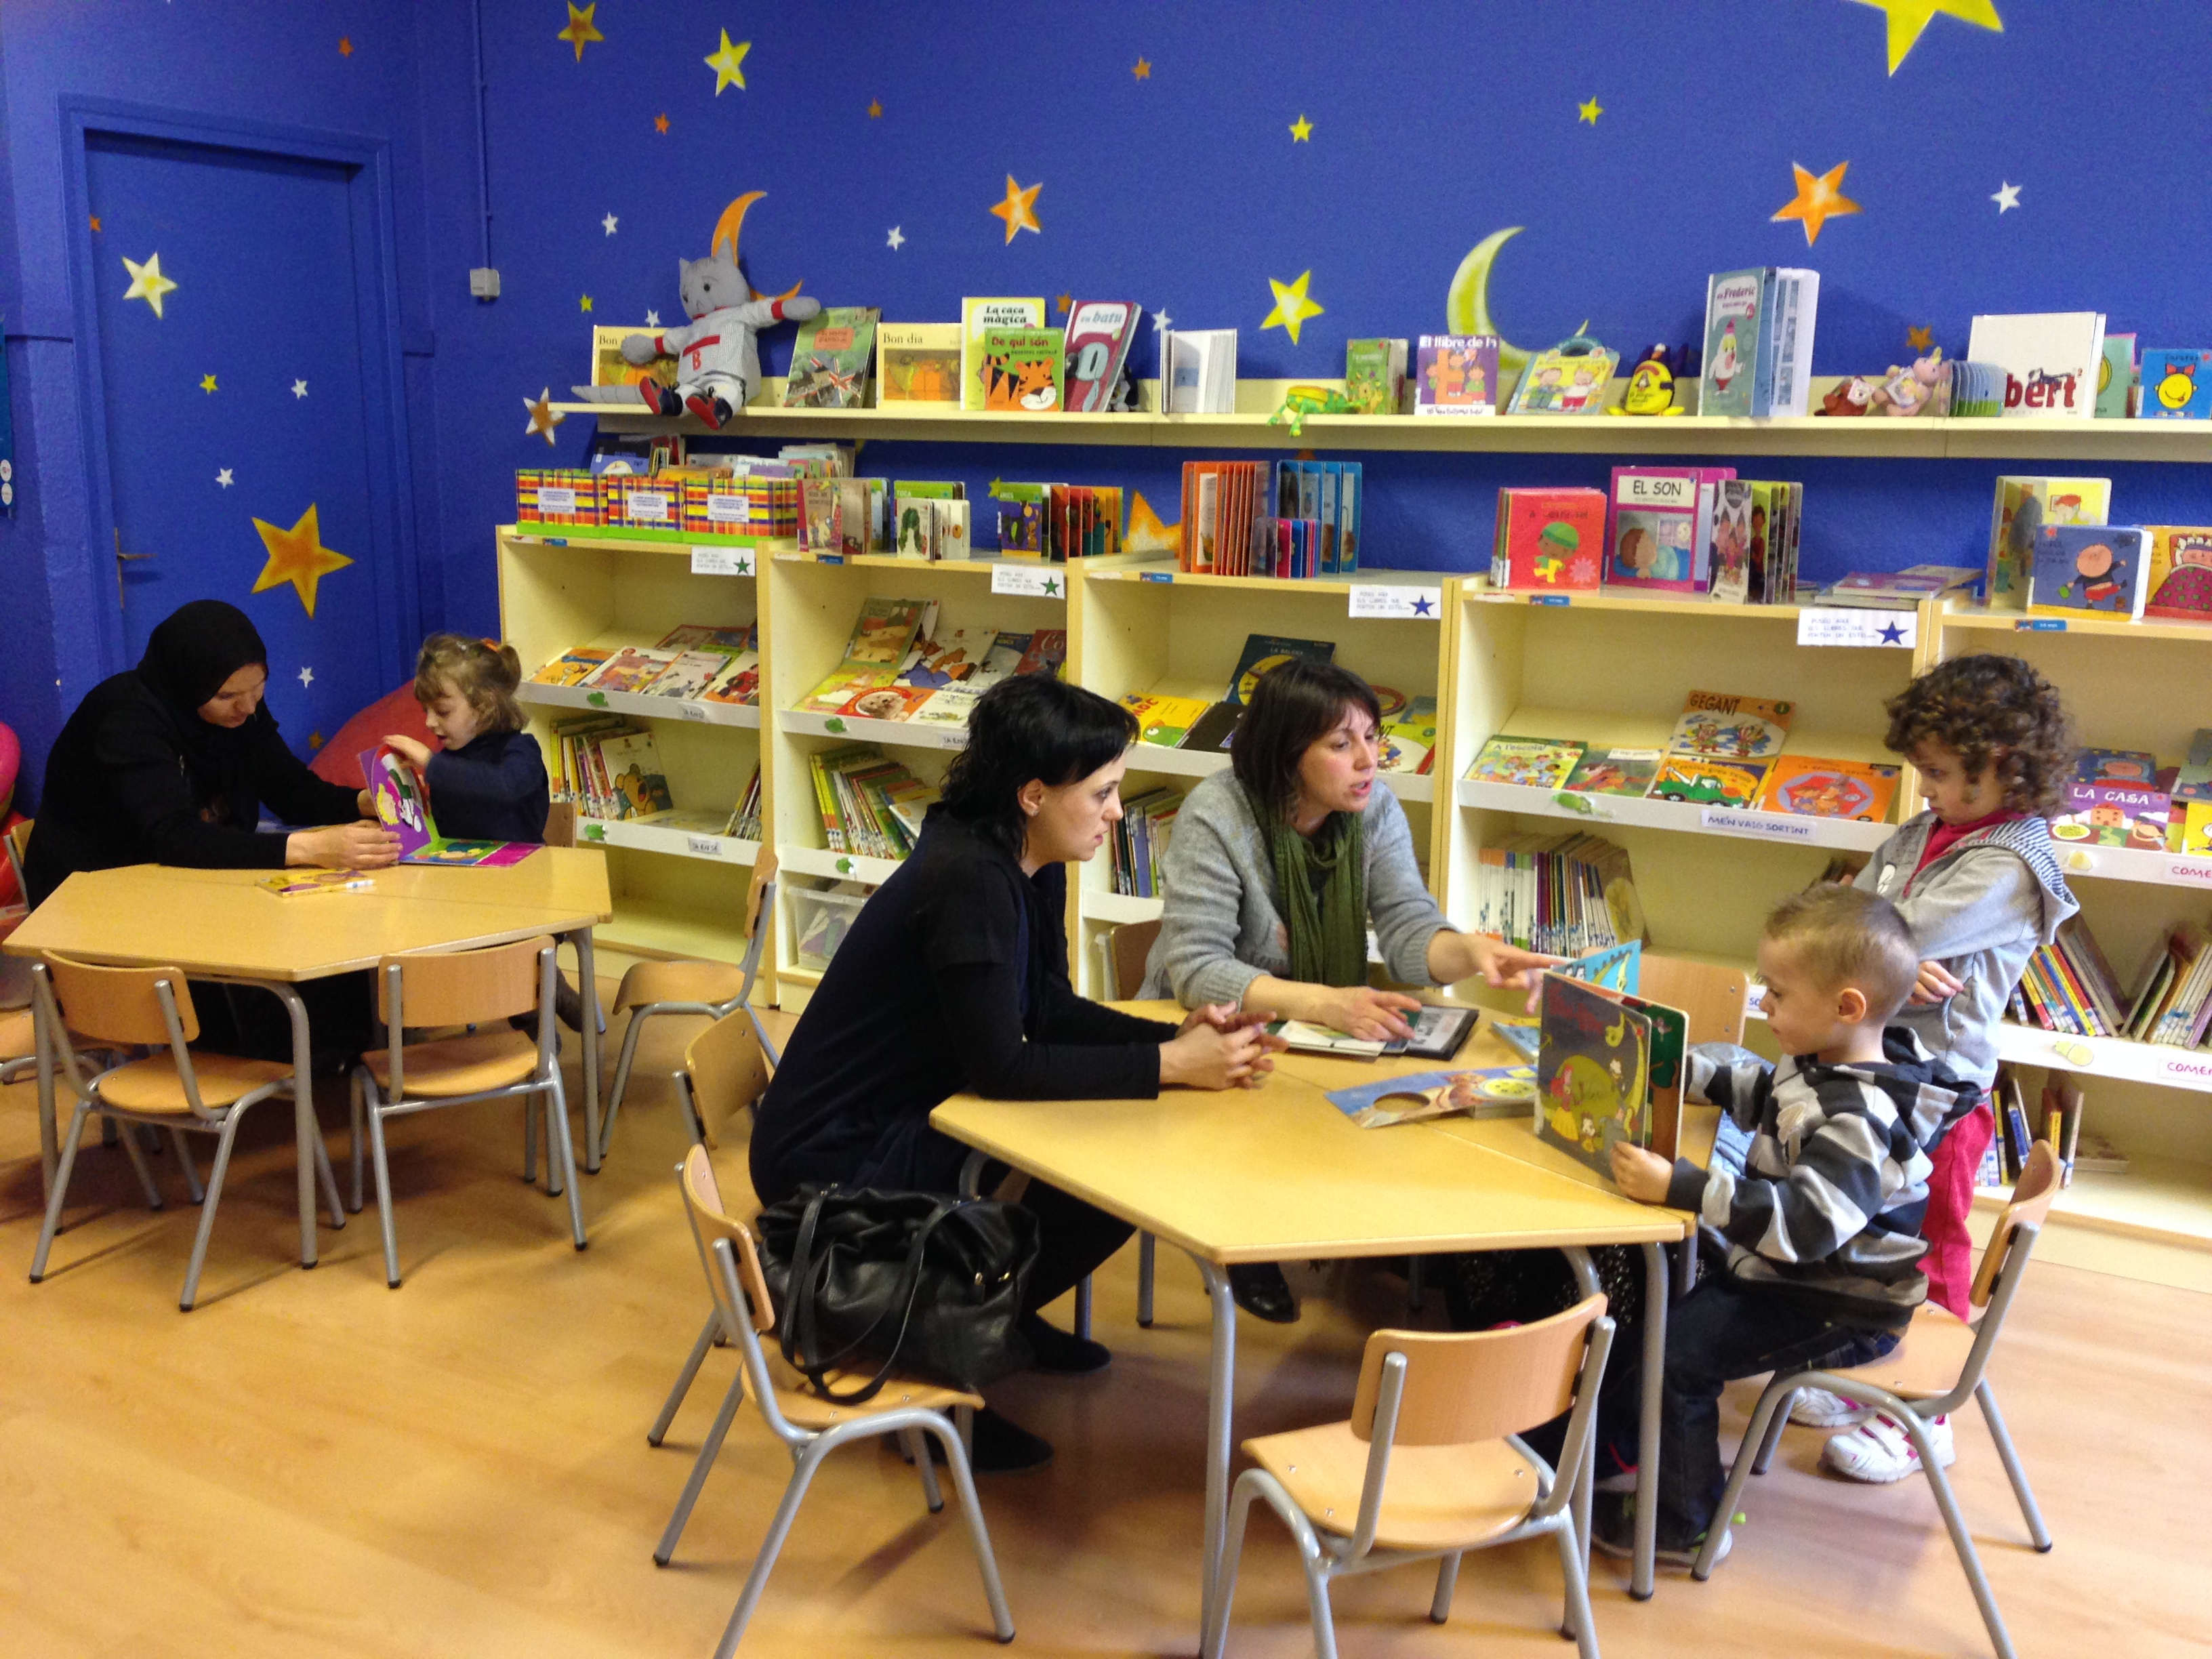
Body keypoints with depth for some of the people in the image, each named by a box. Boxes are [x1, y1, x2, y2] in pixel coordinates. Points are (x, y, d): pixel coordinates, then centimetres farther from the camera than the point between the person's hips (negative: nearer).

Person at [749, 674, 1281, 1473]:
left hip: (907, 1118, 9)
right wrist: (1168, 1067, -23)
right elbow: (1001, 1066, -27)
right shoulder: (968, 879, -28)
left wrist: (1179, 1036, -8)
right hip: (831, 1158, -9)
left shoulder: (1031, 867, 0)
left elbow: (1050, 1010, 7)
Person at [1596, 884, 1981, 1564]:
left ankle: (1680, 1524, 5)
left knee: (1676, 1350, -15)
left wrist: (1680, 1187, -43)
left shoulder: (1860, 1120, -32)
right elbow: (1754, 1091, 21)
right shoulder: (1826, 1063, 0)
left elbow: (1803, 1224, -40)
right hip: (1790, 1270, 11)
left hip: (1837, 1308, -11)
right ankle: (1615, 1436, 38)